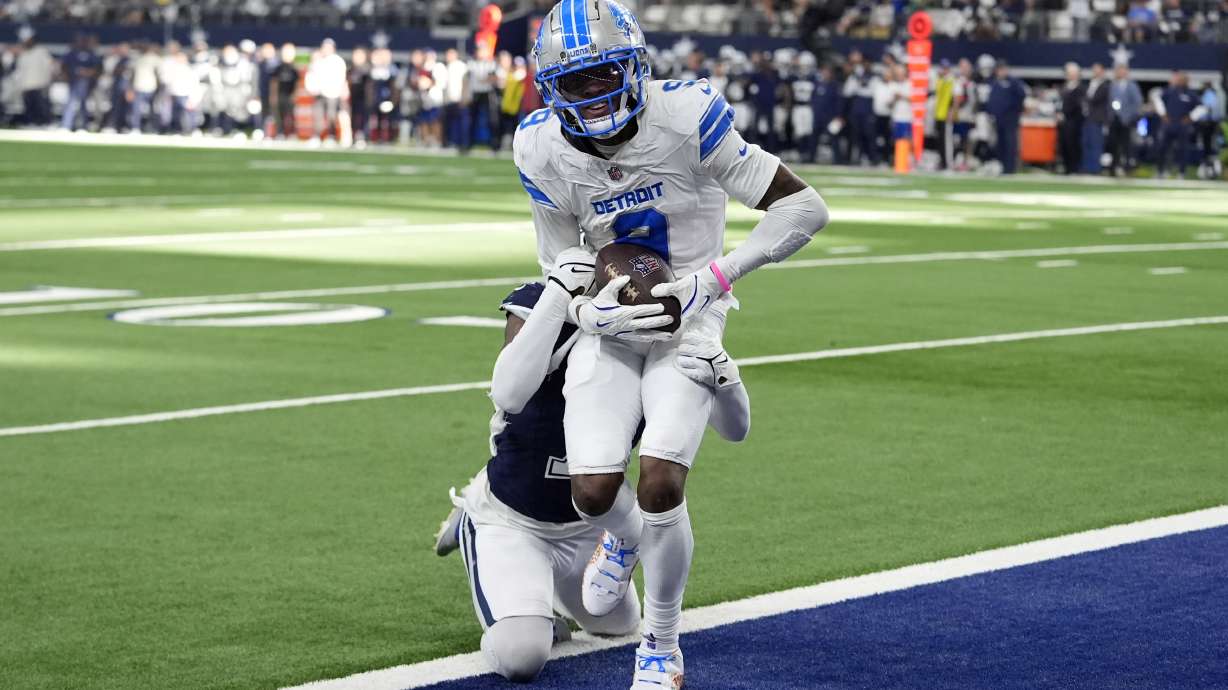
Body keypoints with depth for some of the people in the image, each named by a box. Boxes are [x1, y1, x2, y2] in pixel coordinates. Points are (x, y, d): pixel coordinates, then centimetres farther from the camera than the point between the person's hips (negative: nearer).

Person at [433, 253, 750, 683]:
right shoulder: (540, 306, -27)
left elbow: (735, 429, -19)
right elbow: (508, 396, -46)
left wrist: (721, 373, -43)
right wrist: (560, 292, -46)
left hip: (585, 524, 5)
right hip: (511, 519, -5)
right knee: (520, 657, -20)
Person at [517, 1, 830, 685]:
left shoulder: (684, 119, -22)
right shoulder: (545, 150, -9)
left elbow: (806, 207, -20)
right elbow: (560, 267, 3)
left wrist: (714, 277, -24)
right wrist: (589, 310, -20)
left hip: (688, 323, -3)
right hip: (611, 325, 3)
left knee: (661, 487, -18)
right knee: (594, 491, -11)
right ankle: (627, 536, 31)